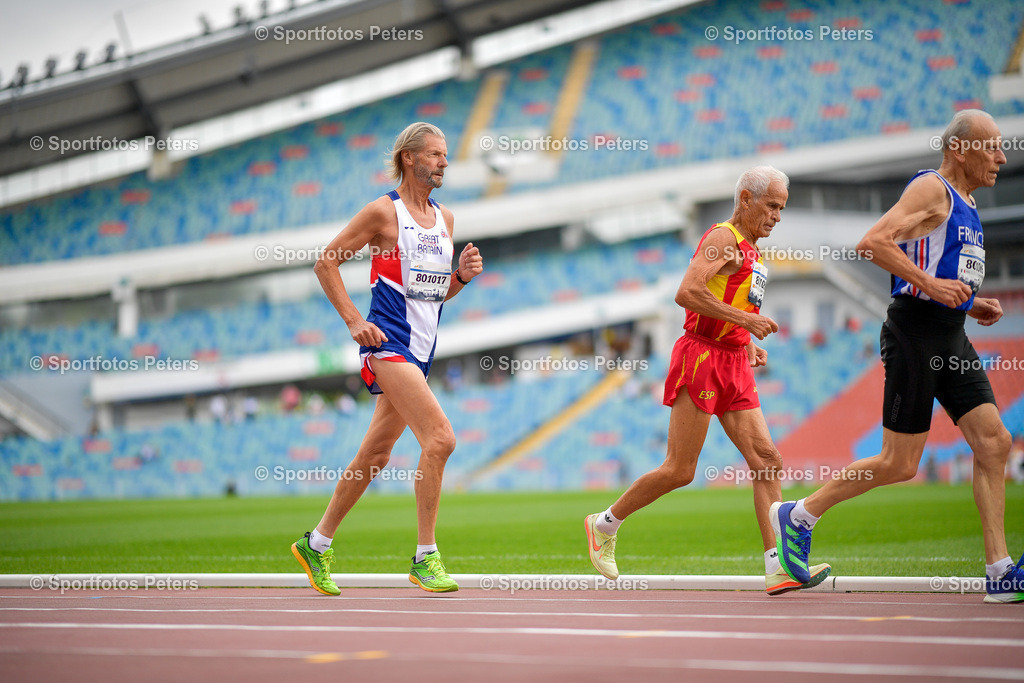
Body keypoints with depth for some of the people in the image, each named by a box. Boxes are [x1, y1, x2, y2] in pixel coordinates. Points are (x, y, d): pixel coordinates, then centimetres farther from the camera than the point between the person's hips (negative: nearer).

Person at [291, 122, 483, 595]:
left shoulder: (445, 219, 15)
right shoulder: (384, 211, -6)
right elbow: (326, 262, -3)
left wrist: (462, 275, 3)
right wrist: (354, 321, -10)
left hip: (419, 351, 8)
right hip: (388, 342, -8)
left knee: (374, 455, 12)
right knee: (440, 437, -20)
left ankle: (317, 544, 26)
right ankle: (425, 557, -13)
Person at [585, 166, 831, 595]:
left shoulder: (752, 251, 20)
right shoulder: (723, 238, -9)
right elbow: (687, 293, -22)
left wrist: (750, 345, 16)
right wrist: (745, 319, -22)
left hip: (734, 367, 9)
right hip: (702, 356, -9)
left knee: (767, 459, -4)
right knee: (680, 471, -5)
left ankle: (779, 568, -9)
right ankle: (604, 525, 13)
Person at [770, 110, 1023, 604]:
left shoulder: (965, 205, 20)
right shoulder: (931, 189, -9)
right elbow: (873, 242, -21)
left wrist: (972, 305, 12)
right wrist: (933, 284, -24)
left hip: (950, 337, 9)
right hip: (915, 331, -9)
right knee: (899, 465, -5)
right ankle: (798, 516, 12)